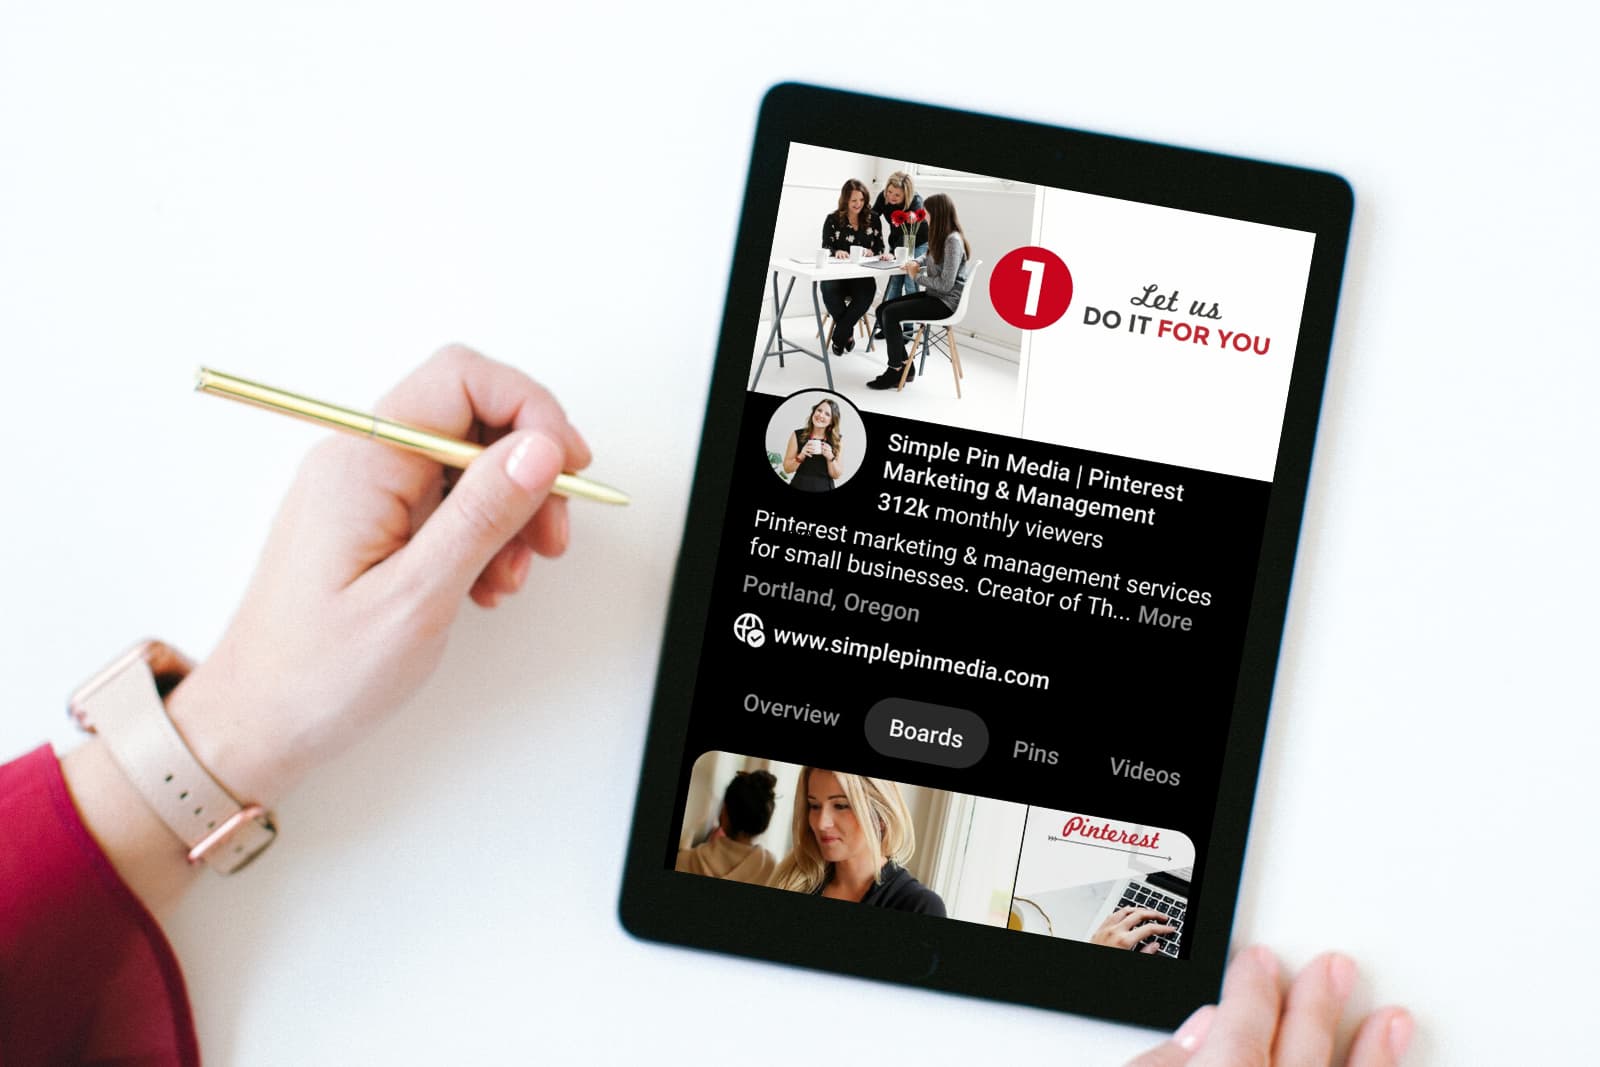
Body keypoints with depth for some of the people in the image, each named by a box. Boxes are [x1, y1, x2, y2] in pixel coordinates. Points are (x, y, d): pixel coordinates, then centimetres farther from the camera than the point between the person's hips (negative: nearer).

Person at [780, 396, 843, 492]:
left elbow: (836, 475, -1)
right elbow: (787, 468, -1)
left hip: (824, 489, 0)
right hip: (799, 487, 0)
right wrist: (801, 456, -16)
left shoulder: (838, 440, -1)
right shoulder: (797, 435, -2)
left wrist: (830, 458, -16)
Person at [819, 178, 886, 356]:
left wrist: (871, 252, -14)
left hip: (863, 274, 1)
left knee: (867, 293, -34)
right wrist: (836, 252, -25)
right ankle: (848, 334, -11)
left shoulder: (872, 220, 11)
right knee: (829, 291, -35)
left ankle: (838, 338, -17)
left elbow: (880, 248, 10)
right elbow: (825, 248, -2)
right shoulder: (833, 220, 5)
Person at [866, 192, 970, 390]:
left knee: (890, 313, -19)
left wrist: (917, 276, -11)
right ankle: (905, 367, 3)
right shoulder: (941, 237, 9)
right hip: (933, 295, 10)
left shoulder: (953, 240, -19)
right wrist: (916, 263, 9)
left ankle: (895, 370, -6)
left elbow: (945, 284, -24)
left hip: (945, 301, -10)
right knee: (882, 309, 1)